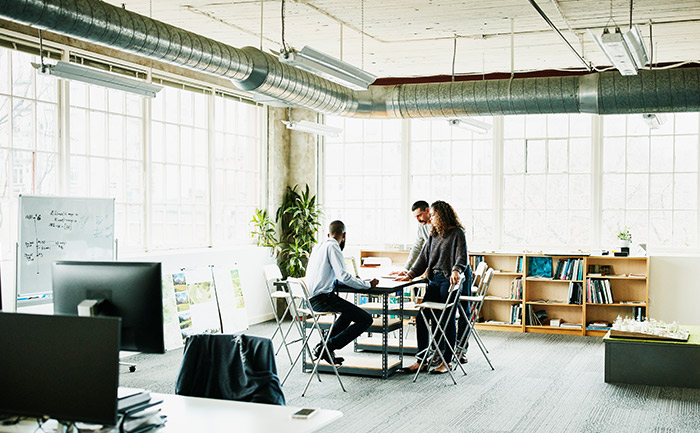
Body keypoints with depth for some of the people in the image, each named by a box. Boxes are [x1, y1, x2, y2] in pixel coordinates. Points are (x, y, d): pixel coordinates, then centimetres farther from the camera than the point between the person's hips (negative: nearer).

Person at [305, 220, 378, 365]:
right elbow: (344, 276, -19)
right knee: (366, 319, -10)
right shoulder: (332, 247, -10)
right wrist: (368, 284, -9)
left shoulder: (318, 247, 18)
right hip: (322, 298, -10)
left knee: (349, 312, 32)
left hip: (311, 298, 10)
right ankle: (328, 347, -9)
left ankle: (323, 346, 21)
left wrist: (352, 279, 34)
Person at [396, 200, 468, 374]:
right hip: (434, 280, 7)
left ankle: (446, 361, 7)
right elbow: (424, 257, 20)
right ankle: (422, 359, 6)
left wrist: (456, 271, -32)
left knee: (448, 321, -3)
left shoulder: (457, 233, -3)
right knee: (421, 317, -2)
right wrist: (410, 275, 11)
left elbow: (462, 257, -12)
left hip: (449, 281, -7)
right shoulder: (434, 234, 18)